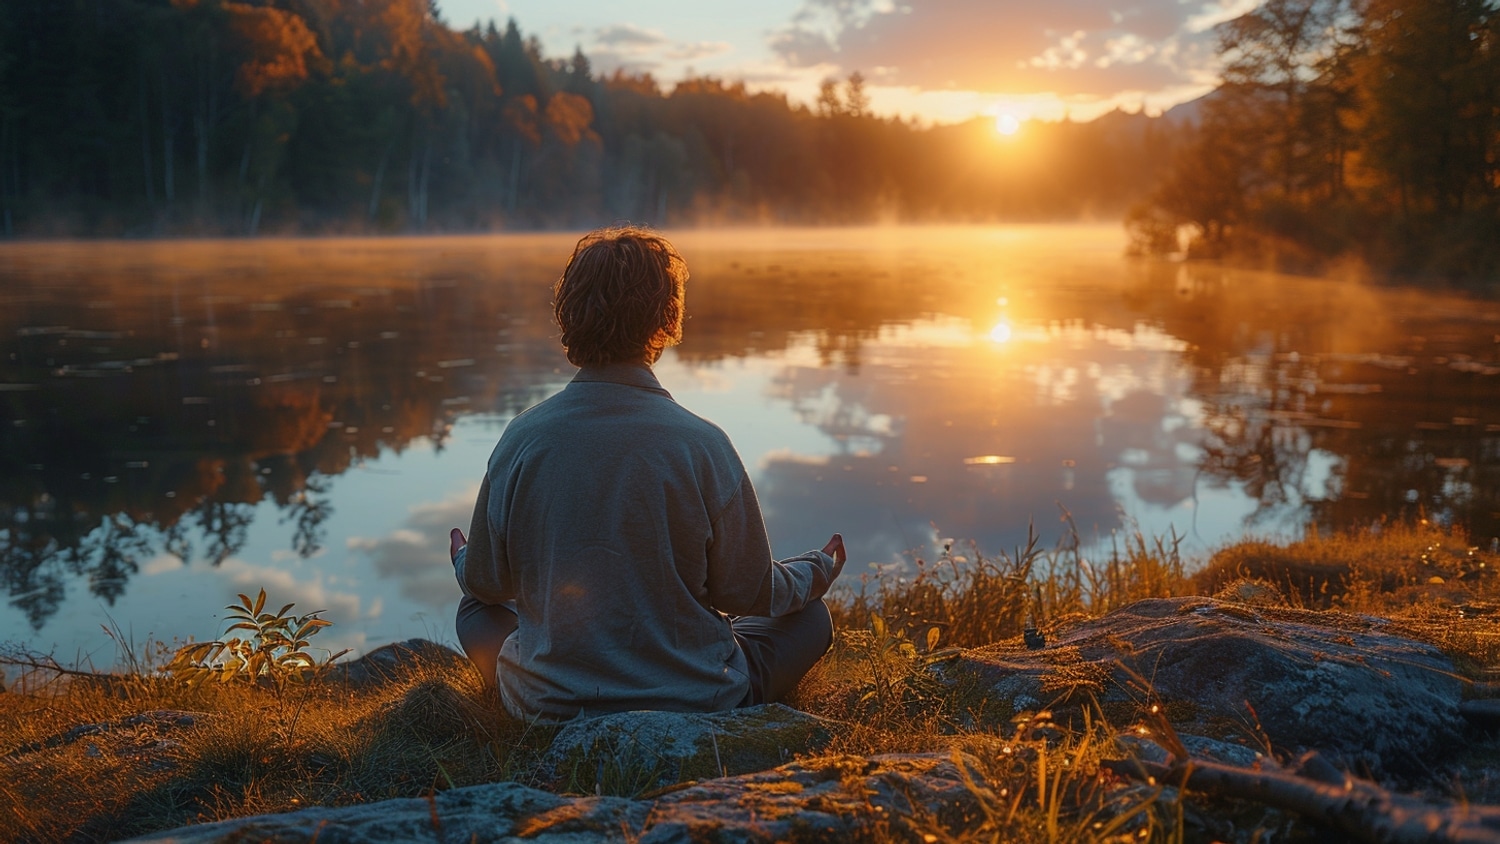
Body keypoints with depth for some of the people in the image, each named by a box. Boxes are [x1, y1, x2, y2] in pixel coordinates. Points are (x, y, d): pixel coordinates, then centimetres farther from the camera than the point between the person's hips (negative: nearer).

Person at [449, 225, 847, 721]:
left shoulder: (522, 439, -12)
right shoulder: (700, 445, -19)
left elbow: (486, 582, 2)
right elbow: (748, 593, -7)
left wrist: (463, 564, 26)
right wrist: (818, 570, 14)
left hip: (550, 707, 3)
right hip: (696, 705, -2)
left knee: (476, 612, 30)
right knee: (808, 616, 20)